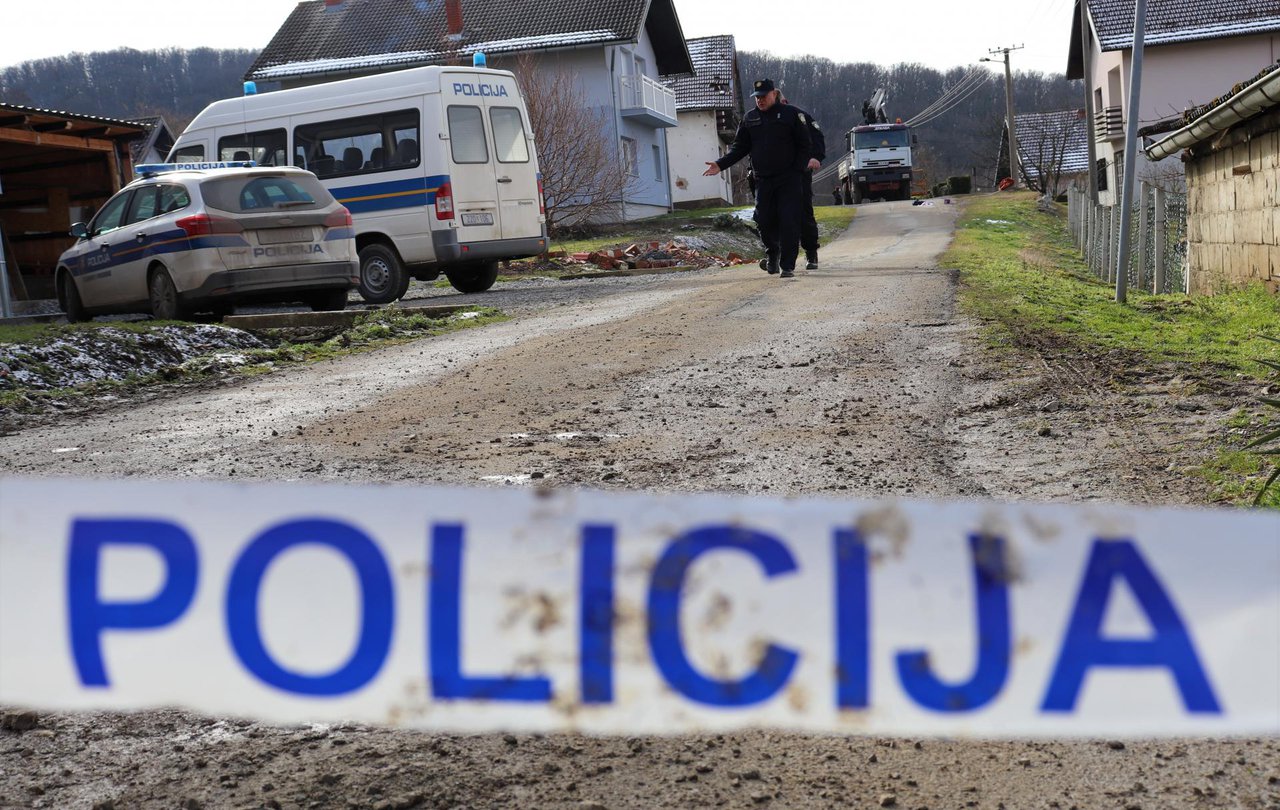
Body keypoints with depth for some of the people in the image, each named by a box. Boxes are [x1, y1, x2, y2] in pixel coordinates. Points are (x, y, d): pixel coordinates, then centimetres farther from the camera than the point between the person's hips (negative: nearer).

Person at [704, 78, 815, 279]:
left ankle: (788, 266, -3)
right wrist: (720, 165, 1)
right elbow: (739, 148, 14)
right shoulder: (749, 119, 12)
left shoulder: (791, 114, 1)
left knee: (789, 222, -8)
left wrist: (804, 162, -15)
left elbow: (804, 145, 1)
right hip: (763, 180, 3)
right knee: (765, 221, 2)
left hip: (789, 179, -3)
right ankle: (772, 253, 30)